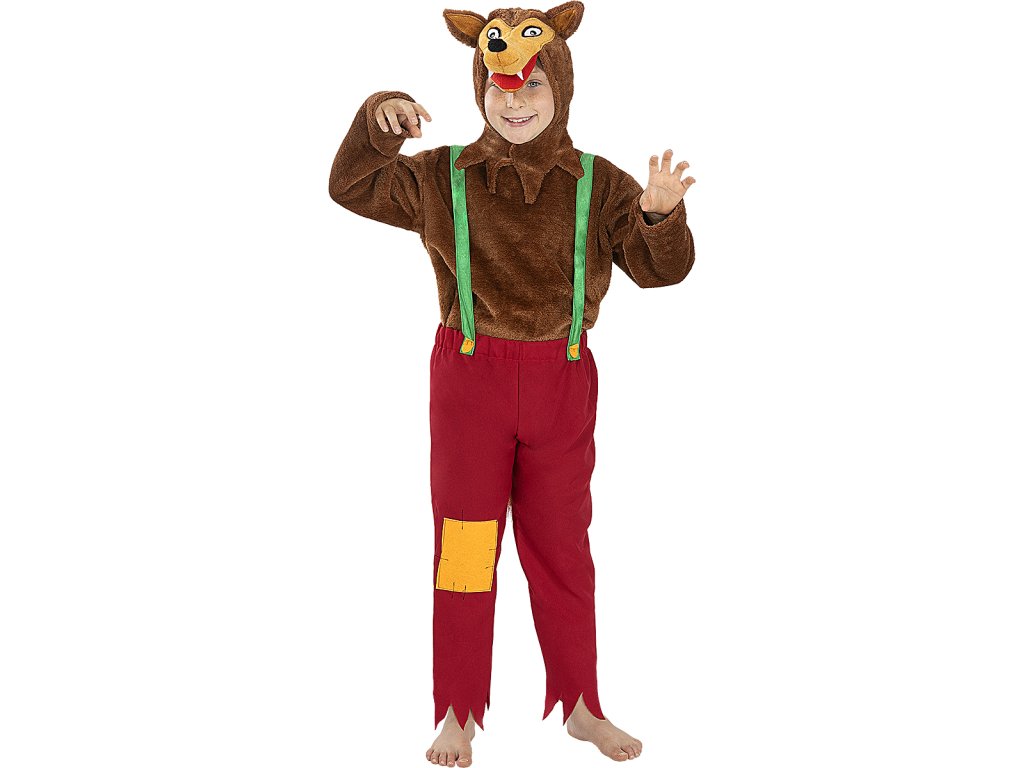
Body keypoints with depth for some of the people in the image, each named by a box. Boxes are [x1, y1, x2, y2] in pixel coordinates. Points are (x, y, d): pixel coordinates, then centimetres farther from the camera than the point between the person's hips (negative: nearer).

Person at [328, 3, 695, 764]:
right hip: (470, 375, -1)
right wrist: (377, 122, -14)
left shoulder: (598, 184, -2)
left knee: (563, 551, 12)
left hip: (563, 384, 1)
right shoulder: (444, 177, 0)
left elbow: (660, 269, -8)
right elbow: (352, 188, 4)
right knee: (464, 549, 5)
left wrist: (661, 215, -30)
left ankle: (582, 706, 27)